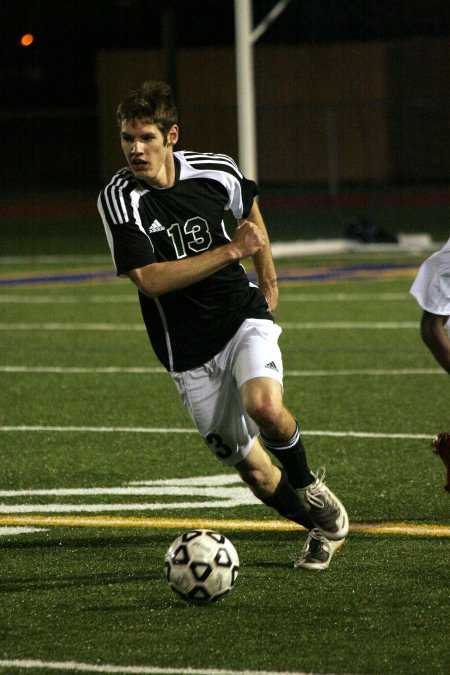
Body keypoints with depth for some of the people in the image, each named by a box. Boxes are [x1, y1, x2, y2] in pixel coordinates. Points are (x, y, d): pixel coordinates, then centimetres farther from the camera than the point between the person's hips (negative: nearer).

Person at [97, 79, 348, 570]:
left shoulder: (215, 171, -7)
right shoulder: (119, 199, -17)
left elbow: (248, 208, 17)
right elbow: (149, 279, -25)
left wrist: (267, 277, 26)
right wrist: (230, 251, -26)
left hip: (243, 317, 0)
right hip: (188, 353, 0)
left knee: (263, 405, -30)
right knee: (253, 470, 2)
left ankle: (310, 488, 0)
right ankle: (324, 526, 28)